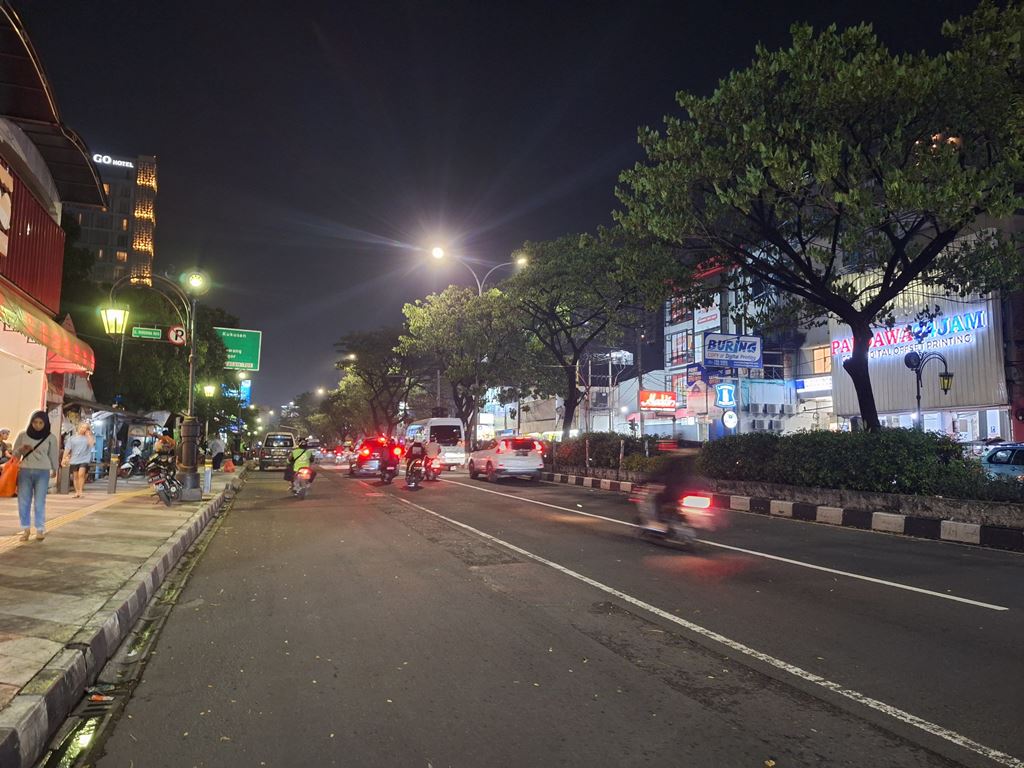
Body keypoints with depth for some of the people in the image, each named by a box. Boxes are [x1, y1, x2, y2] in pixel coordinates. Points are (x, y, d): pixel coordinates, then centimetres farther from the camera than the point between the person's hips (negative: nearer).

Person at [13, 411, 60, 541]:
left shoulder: (50, 437, 1)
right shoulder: (23, 435, 4)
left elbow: (54, 454, 10)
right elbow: (15, 453, 11)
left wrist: (54, 469, 19)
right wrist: (21, 449, -12)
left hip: (42, 472, -2)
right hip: (25, 471, 2)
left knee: (40, 502, -4)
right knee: (23, 502, 2)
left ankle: (40, 529, 3)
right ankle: (26, 529, 13)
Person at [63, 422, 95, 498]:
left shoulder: (88, 437, 5)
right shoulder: (72, 438, 7)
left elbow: (92, 444, -16)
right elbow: (67, 448, 6)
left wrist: (88, 435, -9)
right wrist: (64, 458, 0)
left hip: (84, 459, -3)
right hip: (74, 460, 3)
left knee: (81, 474, -18)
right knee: (75, 476, 9)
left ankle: (80, 491, -12)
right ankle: (77, 492, 18)